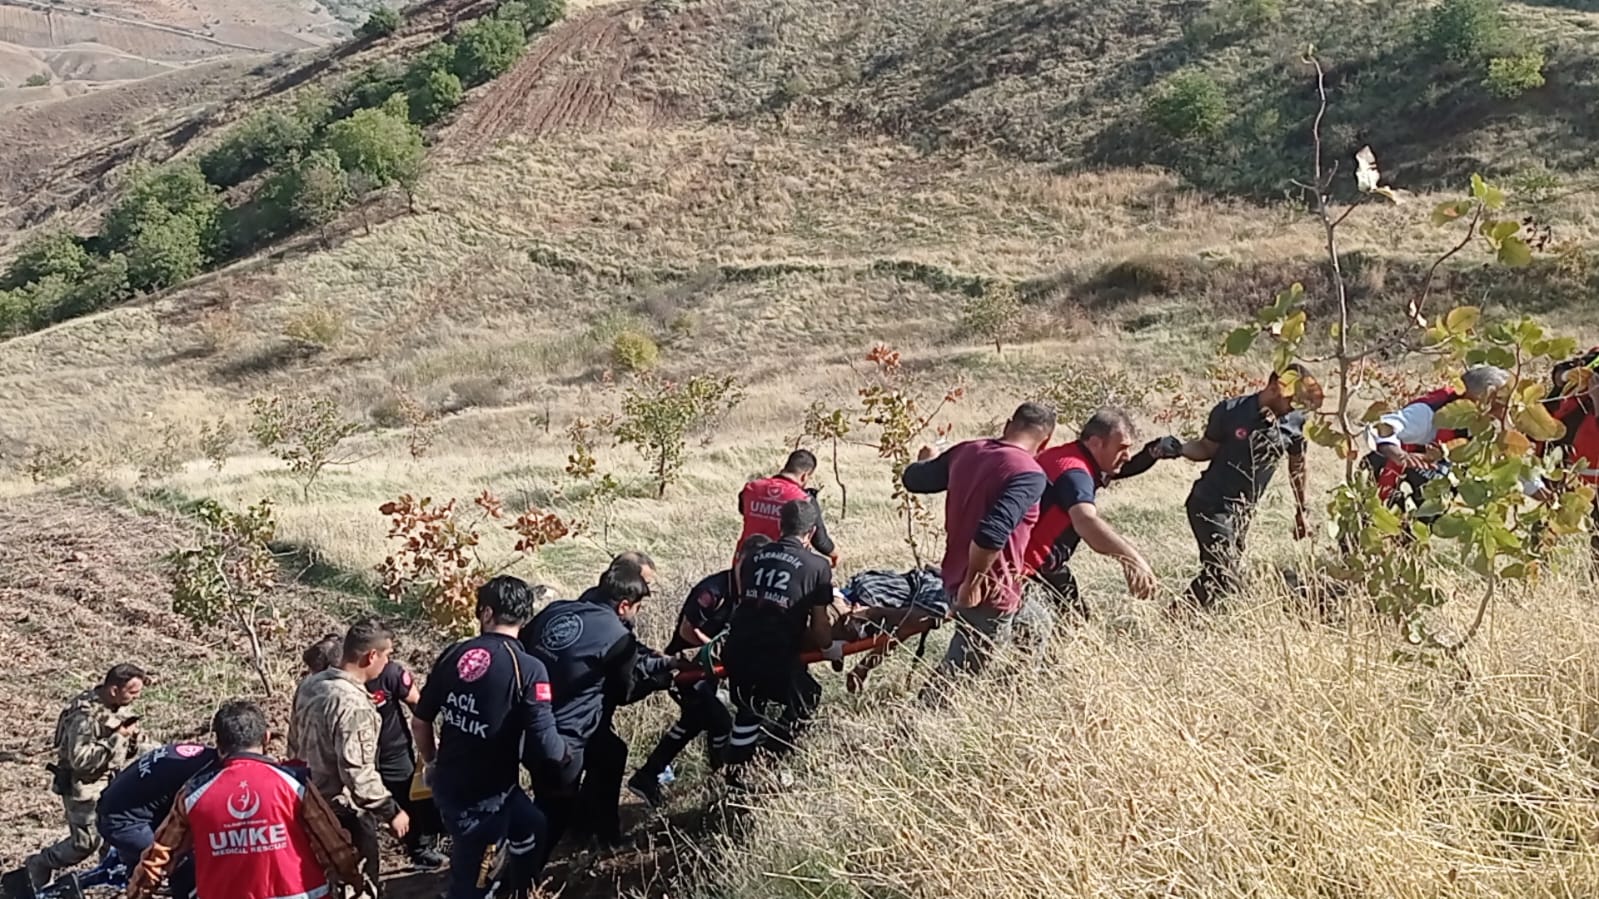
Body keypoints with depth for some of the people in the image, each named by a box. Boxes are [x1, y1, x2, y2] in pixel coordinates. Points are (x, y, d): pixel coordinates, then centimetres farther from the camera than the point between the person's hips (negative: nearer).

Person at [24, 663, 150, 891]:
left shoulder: (122, 706, 0)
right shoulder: (86, 714, -26)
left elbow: (128, 753, 11)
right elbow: (79, 759, -31)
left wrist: (132, 737, -12)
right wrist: (116, 738, -31)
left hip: (110, 780, 8)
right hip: (84, 785, -8)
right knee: (86, 842, -3)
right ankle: (39, 865, 18)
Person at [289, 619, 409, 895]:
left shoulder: (311, 684, -1)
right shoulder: (354, 704, -28)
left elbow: (295, 739, 13)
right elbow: (359, 774, -28)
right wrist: (391, 811, -18)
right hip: (346, 811, -9)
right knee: (360, 886, 7)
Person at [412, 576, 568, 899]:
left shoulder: (454, 654, -2)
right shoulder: (528, 669, -19)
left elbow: (420, 721, 7)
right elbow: (547, 747, -22)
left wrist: (431, 763, 26)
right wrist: (564, 756, 2)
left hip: (447, 784, 7)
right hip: (483, 797, -7)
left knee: (530, 827, 29)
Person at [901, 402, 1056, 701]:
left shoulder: (966, 451, 2)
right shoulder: (1030, 475, -20)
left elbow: (912, 479, 17)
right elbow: (992, 533, -33)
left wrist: (926, 461, 39)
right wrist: (972, 583, -21)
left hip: (956, 577, 9)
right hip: (989, 590, -8)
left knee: (1035, 631, 27)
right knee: (957, 672, 3)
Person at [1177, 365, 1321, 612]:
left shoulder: (1295, 422, -2)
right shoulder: (1230, 412, -14)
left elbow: (1297, 466, 12)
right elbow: (1207, 448, -2)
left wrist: (1301, 513, 20)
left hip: (1243, 511, 6)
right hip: (1211, 505, -6)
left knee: (1225, 574, 7)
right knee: (1223, 575, -16)